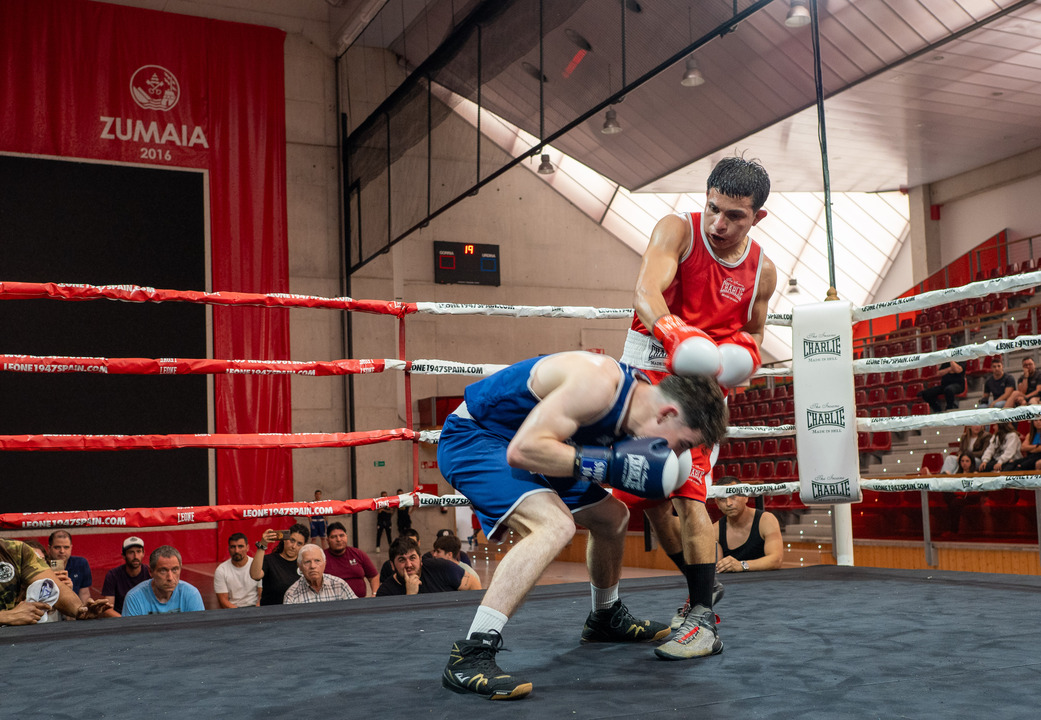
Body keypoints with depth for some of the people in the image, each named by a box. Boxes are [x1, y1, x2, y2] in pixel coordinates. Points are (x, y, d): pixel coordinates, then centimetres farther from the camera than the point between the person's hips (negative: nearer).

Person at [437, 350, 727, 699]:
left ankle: (606, 619, 42)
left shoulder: (634, 395, 0)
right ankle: (469, 656, -33)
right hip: (471, 437, -10)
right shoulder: (598, 382, -30)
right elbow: (523, 449, -35)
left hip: (523, 447, 10)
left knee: (612, 516, 18)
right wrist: (610, 463, -34)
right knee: (555, 525, -32)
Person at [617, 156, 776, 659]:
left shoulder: (762, 272, -2)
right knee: (649, 494, 9)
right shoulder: (677, 230, -12)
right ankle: (702, 585, 30)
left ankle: (703, 620, -16)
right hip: (646, 371, 1)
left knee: (688, 492, -19)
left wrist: (745, 355, -9)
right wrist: (675, 333, -50)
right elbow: (646, 290, -30)